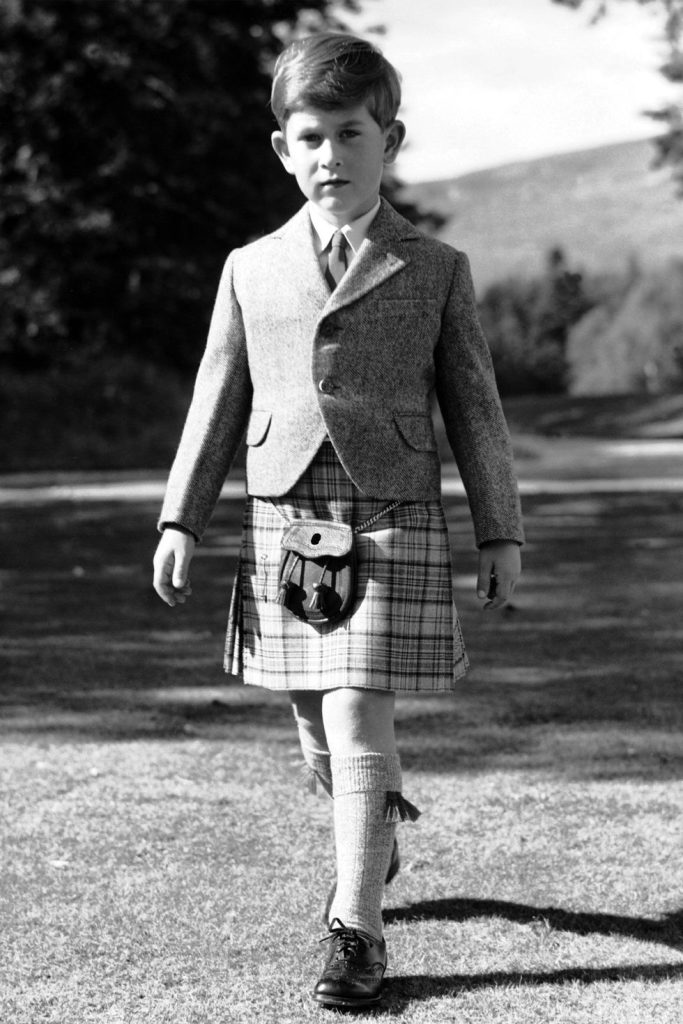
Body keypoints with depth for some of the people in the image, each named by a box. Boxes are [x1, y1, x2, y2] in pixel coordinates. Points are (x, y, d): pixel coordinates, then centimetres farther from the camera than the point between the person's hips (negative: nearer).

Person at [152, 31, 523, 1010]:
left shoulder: (435, 270, 3)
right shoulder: (251, 269, 9)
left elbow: (474, 406, 5)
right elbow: (217, 402, 11)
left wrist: (500, 532, 4)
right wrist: (180, 521, 6)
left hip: (392, 524, -3)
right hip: (283, 523, 3)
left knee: (358, 723, -11)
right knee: (318, 729, 13)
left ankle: (356, 930, -3)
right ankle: (376, 832, 43)